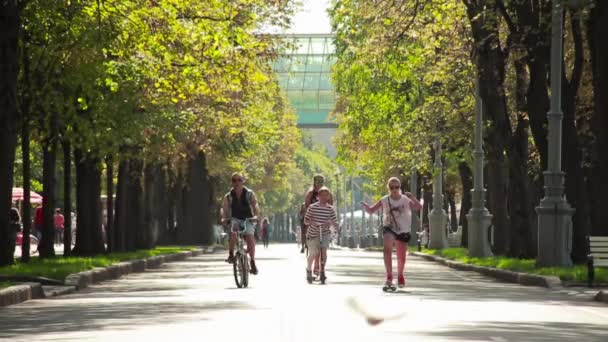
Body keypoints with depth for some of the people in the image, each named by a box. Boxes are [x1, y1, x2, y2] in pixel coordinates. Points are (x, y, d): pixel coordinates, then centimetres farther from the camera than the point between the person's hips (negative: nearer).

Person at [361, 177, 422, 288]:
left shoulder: (406, 200, -8)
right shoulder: (384, 201, -3)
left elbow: (418, 207, -22)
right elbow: (371, 210, 1)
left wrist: (413, 198, -38)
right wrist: (365, 206, -21)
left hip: (403, 231, 0)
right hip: (389, 229, 0)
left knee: (401, 256, 8)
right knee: (387, 248, -26)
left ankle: (400, 275, 36)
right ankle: (389, 275, -21)